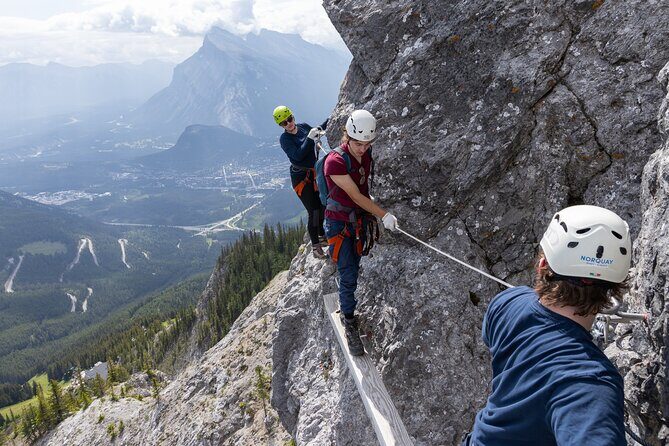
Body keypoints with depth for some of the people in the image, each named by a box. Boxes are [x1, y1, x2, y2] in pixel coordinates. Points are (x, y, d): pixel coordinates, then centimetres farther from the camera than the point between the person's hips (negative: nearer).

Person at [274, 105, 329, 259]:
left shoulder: (303, 126, 3)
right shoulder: (284, 139, -14)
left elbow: (318, 130, 23)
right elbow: (297, 156, -26)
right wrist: (310, 138, -30)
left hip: (315, 173, 6)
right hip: (301, 177, -6)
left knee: (322, 206, 15)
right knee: (313, 211, -8)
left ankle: (322, 236, 36)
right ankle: (315, 245, 5)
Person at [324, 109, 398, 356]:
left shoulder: (367, 155, -3)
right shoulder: (335, 162, -24)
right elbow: (356, 196, -22)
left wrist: (373, 216, 15)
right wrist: (384, 215, -23)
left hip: (359, 219, 6)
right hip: (339, 222, -6)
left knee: (354, 269, 16)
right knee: (348, 275, -6)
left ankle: (345, 306, 37)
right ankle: (350, 324, 8)